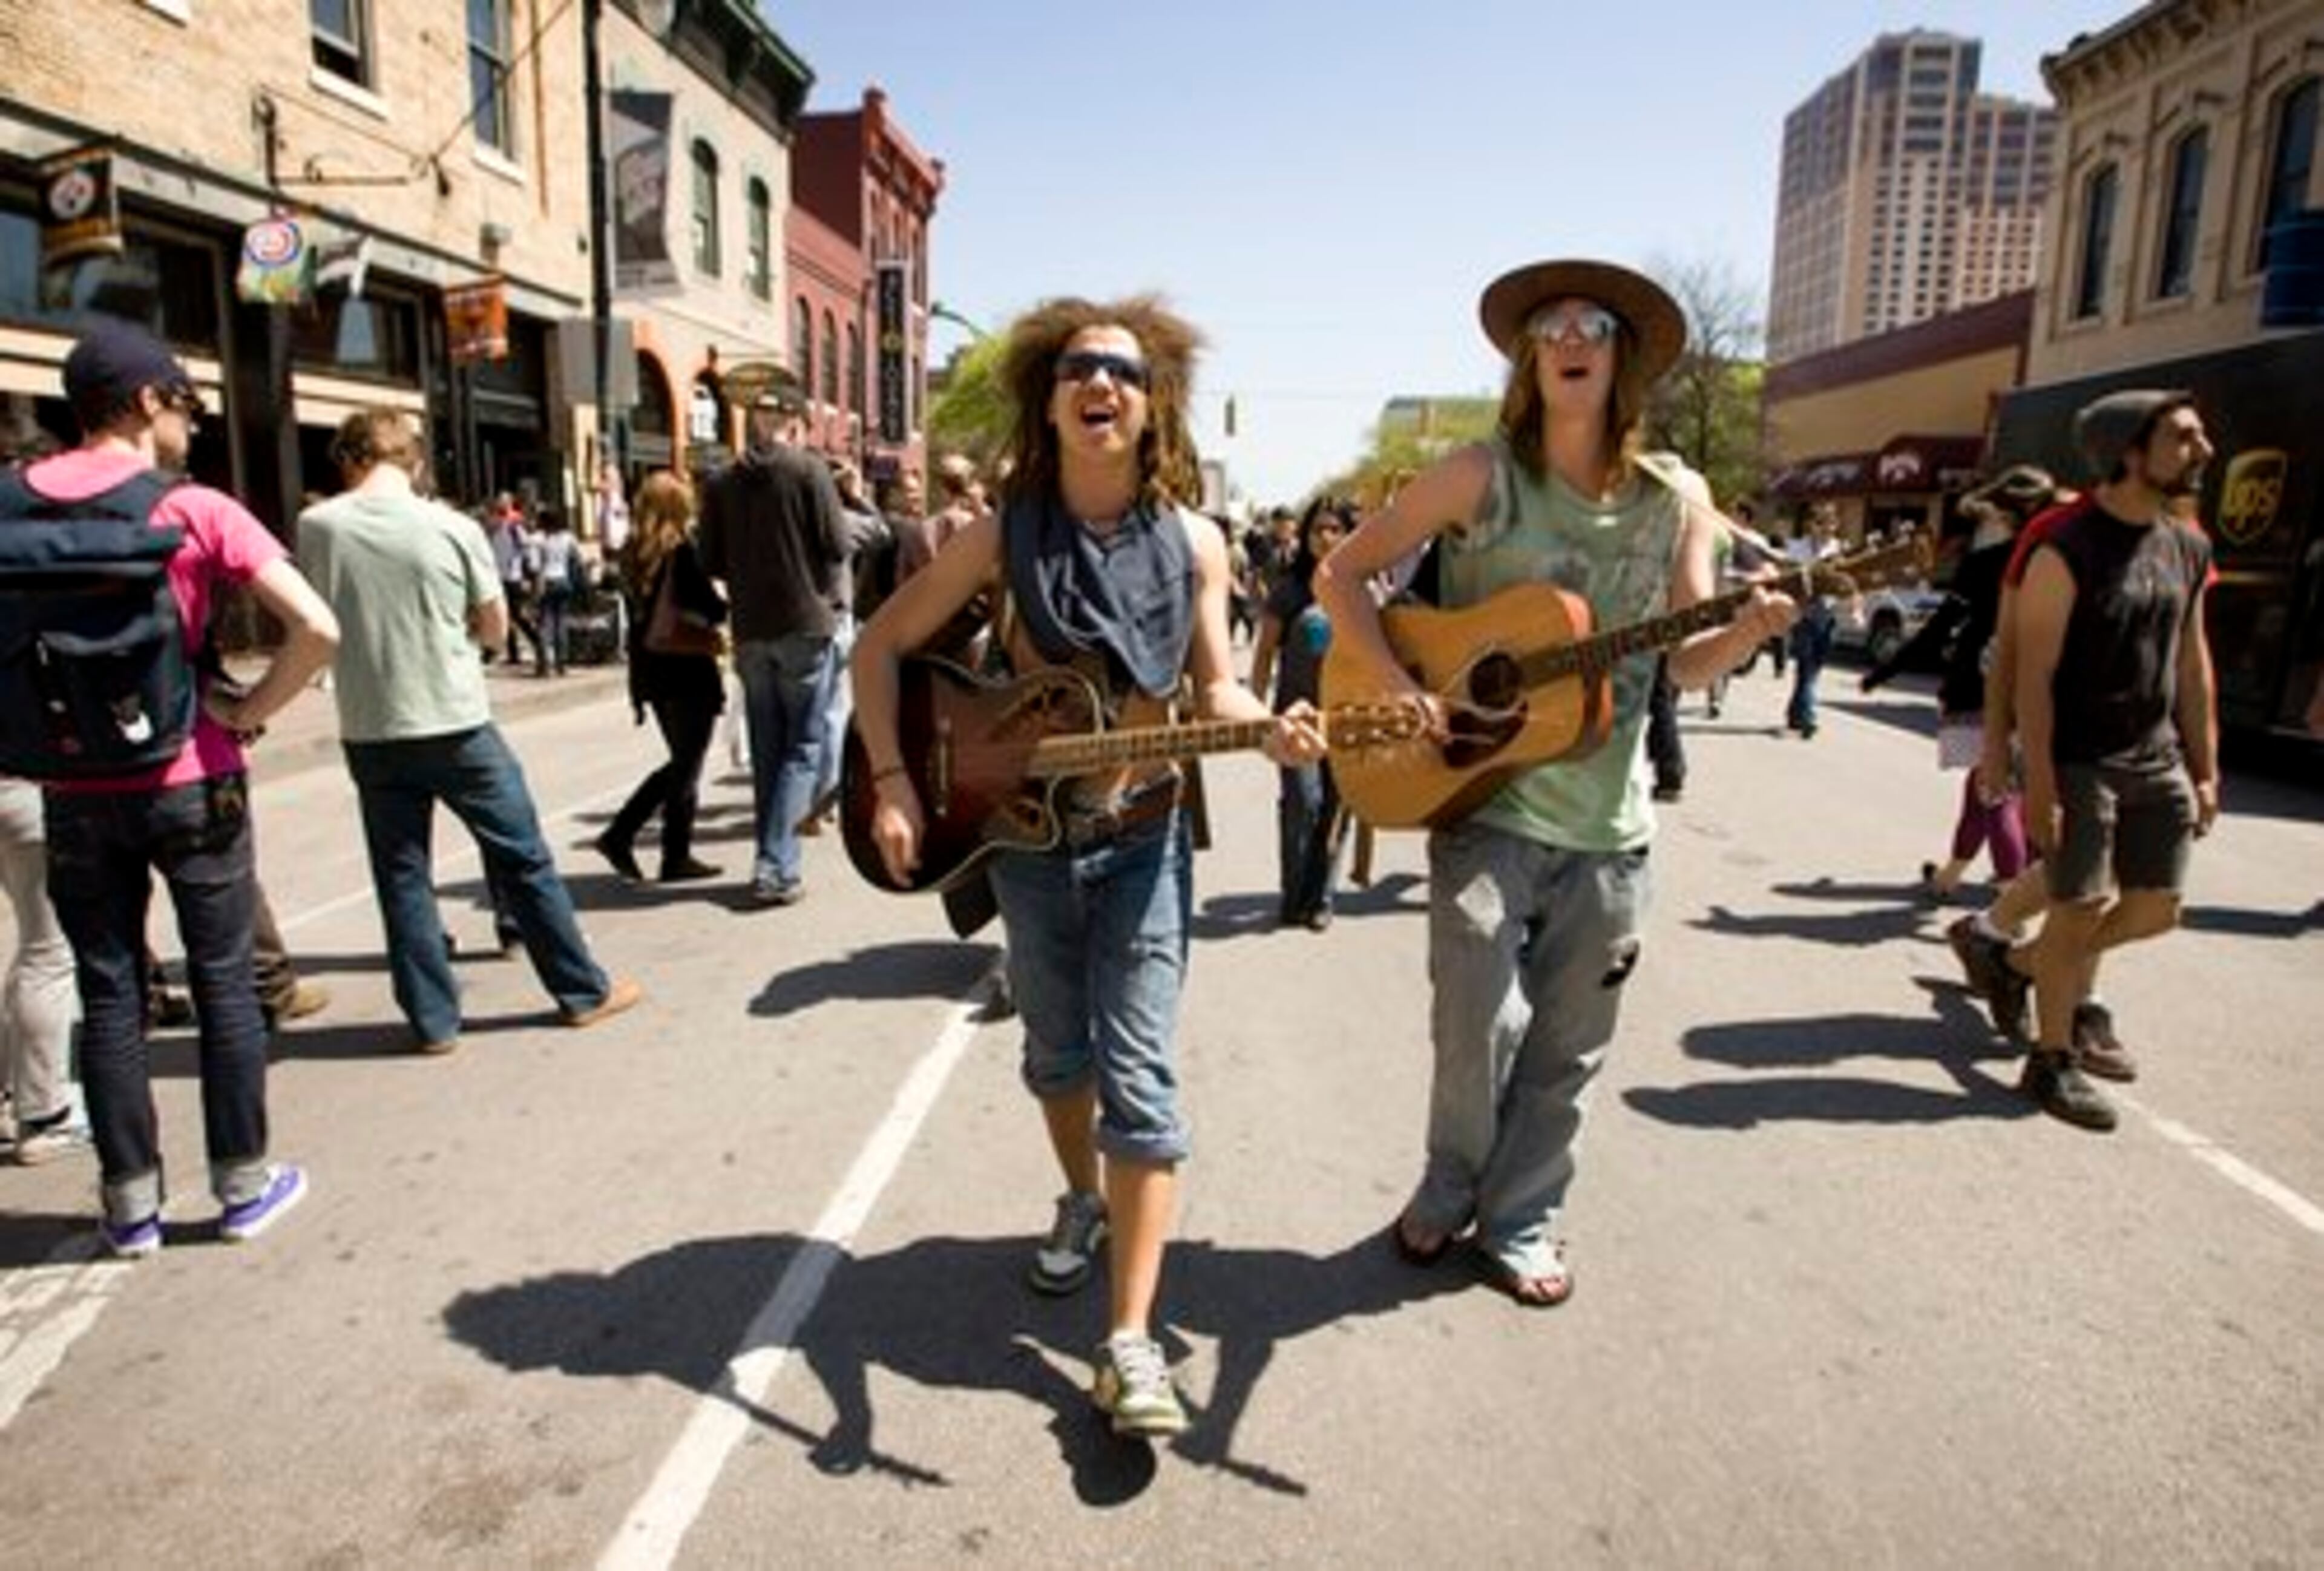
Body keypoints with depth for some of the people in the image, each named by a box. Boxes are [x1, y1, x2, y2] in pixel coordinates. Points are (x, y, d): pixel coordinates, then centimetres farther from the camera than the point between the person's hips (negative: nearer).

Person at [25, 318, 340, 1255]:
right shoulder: (193, 509, -10)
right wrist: (248, 711, -8)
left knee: (108, 995, 12)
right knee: (224, 984, 9)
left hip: (75, 792, 3)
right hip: (190, 782, -3)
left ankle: (130, 1200, 21)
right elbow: (317, 629, -19)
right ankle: (243, 1184, 19)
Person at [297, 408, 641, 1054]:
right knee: (524, 859, 9)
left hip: (370, 730, 2)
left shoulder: (317, 527, -4)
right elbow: (494, 629, 2)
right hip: (457, 724, -1)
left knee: (401, 875, 11)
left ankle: (433, 1019, 17)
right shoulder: (454, 528, -8)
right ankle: (583, 991, 18)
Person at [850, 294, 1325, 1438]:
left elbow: (1212, 687, 1)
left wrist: (1267, 729, -21)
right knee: (1055, 1053, 17)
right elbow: (880, 645, -1)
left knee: (1138, 1075, -5)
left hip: (1143, 839, -1)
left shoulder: (1191, 544, -5)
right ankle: (1084, 1202, 47)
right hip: (1018, 832, 1)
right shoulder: (1003, 535, -7)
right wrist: (891, 782, -11)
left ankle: (1130, 1344, 2)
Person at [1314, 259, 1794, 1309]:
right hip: (1483, 797, -3)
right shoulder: (1483, 477, -6)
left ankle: (1519, 1220, 32)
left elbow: (1687, 664, 6)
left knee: (1567, 1047, 11)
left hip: (1607, 819, 3)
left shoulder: (1675, 500, 3)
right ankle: (1449, 1191, 25)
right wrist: (1400, 689, -15)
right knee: (1481, 1026, -5)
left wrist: (1751, 629, -15)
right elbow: (1340, 574, -3)